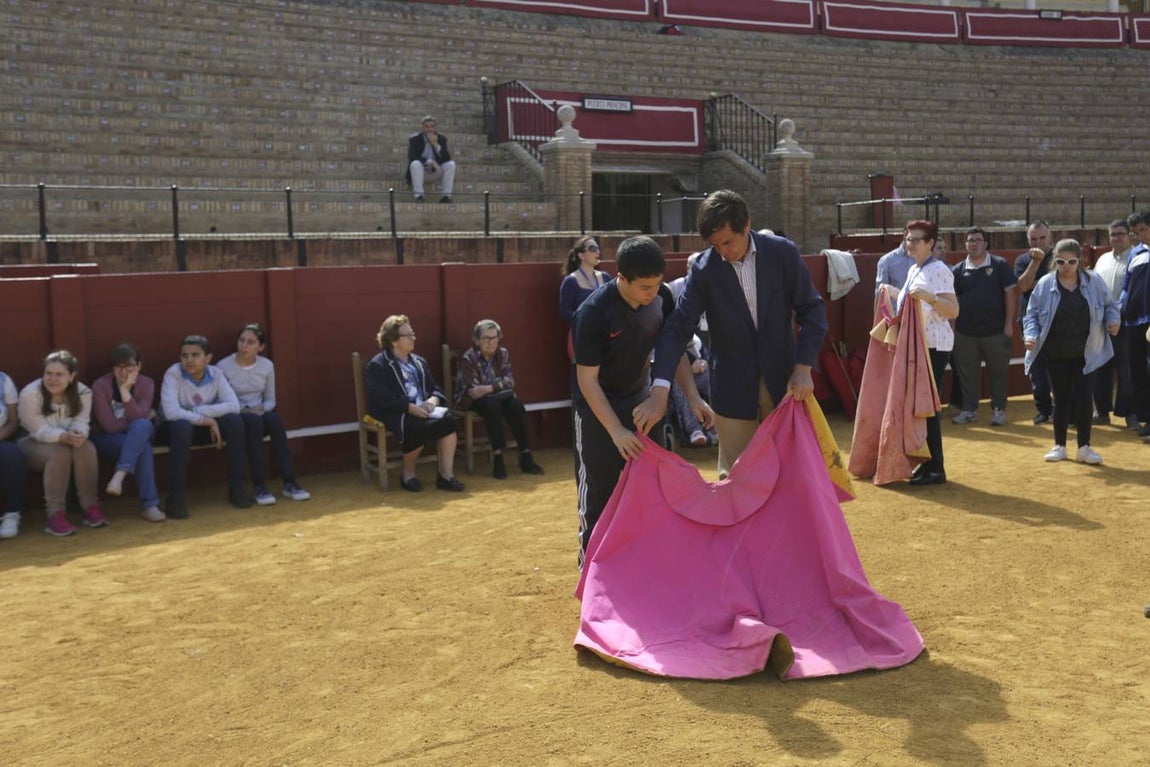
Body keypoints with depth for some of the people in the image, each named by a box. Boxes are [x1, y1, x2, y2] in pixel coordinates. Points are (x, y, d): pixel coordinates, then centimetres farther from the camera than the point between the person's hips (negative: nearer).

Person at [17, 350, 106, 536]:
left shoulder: (83, 393, -10)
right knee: (59, 453, -35)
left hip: (68, 441, 4)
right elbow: (40, 431, -25)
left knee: (87, 449, -29)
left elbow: (81, 422, -16)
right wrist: (66, 437, -43)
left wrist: (78, 435, -42)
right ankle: (55, 515, -33)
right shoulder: (29, 394, -22)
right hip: (33, 444, -3)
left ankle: (91, 507, -22)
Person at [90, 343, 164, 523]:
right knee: (143, 446, -34)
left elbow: (138, 418, -21)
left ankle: (119, 475, -43)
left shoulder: (146, 384, -6)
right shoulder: (101, 385, -15)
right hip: (107, 441, -3)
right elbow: (109, 426, -20)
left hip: (138, 436, 3)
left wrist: (125, 391, -31)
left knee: (143, 426, -34)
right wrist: (146, 417, -12)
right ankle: (149, 504, -37)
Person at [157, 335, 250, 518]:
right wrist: (208, 421, -28)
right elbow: (171, 412, -31)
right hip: (174, 429, -3)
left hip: (203, 428, 3)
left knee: (234, 421, -24)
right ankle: (176, 495, -29)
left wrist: (198, 411, -28)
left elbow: (234, 405, -22)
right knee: (183, 426, -38)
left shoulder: (216, 374, -10)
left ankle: (236, 488, -13)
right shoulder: (173, 374, -19)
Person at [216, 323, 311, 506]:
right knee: (253, 421, -37)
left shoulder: (267, 365, 4)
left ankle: (289, 483, -32)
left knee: (275, 419, -32)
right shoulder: (223, 367, -8)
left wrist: (262, 408, -13)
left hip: (259, 414, 3)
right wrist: (243, 411, -20)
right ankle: (259, 486, -38)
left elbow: (270, 399, 10)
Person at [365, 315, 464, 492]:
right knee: (422, 427, -36)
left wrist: (433, 400, -5)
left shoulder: (419, 362, 23)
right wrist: (409, 407, -23)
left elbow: (435, 388, 20)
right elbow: (382, 398, -13)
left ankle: (446, 475, -23)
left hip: (422, 410, 6)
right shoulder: (377, 366, 0)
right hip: (394, 414, -6)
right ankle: (408, 472, -10)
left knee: (447, 420, -26)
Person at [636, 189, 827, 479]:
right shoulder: (703, 269, -11)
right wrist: (659, 392, -26)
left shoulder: (783, 253, -8)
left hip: (782, 379, 1)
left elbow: (812, 310, -2)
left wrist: (803, 368, -13)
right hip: (733, 386, -1)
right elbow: (678, 328, -16)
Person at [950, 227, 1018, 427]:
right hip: (965, 333, 2)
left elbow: (1010, 294, -1)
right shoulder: (958, 270, 6)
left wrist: (1009, 324, -7)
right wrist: (951, 327, 1)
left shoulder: (1000, 266, 0)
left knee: (998, 372, 4)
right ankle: (969, 409, 19)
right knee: (967, 373, 8)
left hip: (996, 331, -2)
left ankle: (998, 410, 15)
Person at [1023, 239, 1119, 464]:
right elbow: (1032, 314, 0)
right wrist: (1031, 334, -16)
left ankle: (1084, 447, 9)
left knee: (1083, 398, -2)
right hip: (1056, 354, 0)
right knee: (1061, 398, 8)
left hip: (1085, 354, 0)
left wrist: (1112, 321, -10)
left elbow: (1109, 306, 10)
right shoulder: (1045, 284, -4)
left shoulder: (1094, 282, -1)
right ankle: (1059, 446, 19)